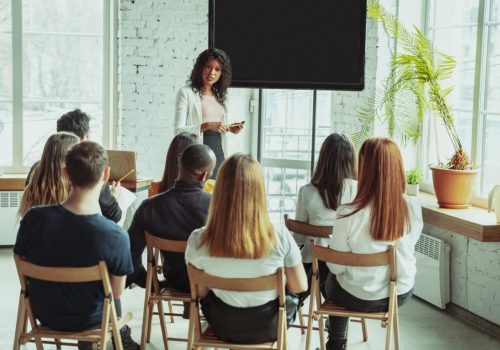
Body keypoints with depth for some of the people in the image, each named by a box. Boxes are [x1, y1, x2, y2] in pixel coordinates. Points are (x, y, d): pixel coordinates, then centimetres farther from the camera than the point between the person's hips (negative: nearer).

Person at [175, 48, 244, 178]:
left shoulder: (220, 96, 16)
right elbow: (179, 130, -10)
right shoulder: (186, 93, -2)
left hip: (219, 154, 5)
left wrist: (229, 128, 6)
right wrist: (206, 126, -20)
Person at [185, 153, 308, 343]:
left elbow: (200, 292, -9)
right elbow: (300, 287, -12)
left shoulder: (198, 240, -25)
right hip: (268, 328, -1)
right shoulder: (280, 239, -28)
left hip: (223, 327, 1)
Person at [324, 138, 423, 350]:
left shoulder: (349, 214, -27)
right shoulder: (413, 207, -17)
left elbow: (336, 267, -15)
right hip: (401, 294, 4)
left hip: (358, 298, -3)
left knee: (332, 279, 32)